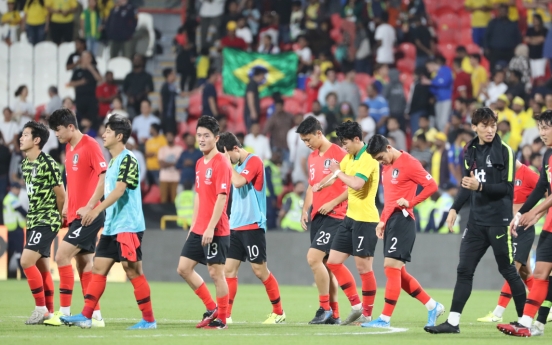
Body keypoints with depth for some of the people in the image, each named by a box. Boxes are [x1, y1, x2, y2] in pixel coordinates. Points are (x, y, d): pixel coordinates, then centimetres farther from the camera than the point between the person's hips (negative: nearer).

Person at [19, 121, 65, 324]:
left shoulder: (48, 164, -18)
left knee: (26, 261, -16)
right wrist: (33, 217, 13)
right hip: (33, 221, 9)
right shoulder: (25, 164, 8)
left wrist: (56, 217, 1)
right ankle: (49, 312, 17)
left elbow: (61, 195, -12)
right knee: (42, 268, 11)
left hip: (46, 222, -9)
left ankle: (41, 309, -8)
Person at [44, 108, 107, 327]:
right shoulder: (69, 148, 14)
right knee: (83, 263, 8)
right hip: (75, 216, 9)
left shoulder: (89, 145, -13)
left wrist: (89, 207, -20)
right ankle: (95, 316, 11)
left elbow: (105, 176, -18)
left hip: (88, 215, -9)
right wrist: (66, 206, 12)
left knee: (62, 256, -13)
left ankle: (64, 313, -9)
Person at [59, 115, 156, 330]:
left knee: (133, 271, -5)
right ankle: (85, 316, 5)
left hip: (128, 227, -9)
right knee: (99, 268, 5)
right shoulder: (113, 161, 16)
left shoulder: (128, 160, -13)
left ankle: (149, 320, 2)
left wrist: (97, 210, -35)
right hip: (111, 227, 9)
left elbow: (119, 190, -25)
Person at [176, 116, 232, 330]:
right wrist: (193, 225, 18)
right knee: (184, 268, 8)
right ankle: (211, 308, 18)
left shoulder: (221, 163, -12)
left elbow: (221, 197, -18)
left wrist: (211, 227, -22)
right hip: (198, 229, 9)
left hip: (216, 231, -9)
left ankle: (221, 320, 6)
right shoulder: (200, 163, 14)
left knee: (216, 272, -3)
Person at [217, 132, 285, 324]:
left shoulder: (254, 162, -11)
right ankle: (225, 314, 0)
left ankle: (278, 312, 11)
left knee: (260, 270, -2)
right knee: (229, 269, 0)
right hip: (236, 227, 8)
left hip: (252, 226, -8)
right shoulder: (239, 166, 16)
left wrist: (229, 164, -13)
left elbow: (238, 182, -26)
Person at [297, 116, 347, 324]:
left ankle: (325, 308, -7)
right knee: (324, 263, 7)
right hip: (317, 215, 8)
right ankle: (334, 314, 13)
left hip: (334, 215, -8)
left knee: (313, 257, -18)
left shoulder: (338, 154, -11)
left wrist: (333, 203, -17)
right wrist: (305, 210, 12)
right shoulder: (312, 158, 14)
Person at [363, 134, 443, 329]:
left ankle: (385, 319, -11)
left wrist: (410, 202, -17)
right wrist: (382, 221, 18)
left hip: (402, 219, -10)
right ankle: (433, 307, 19)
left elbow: (432, 186, -14)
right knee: (398, 272, 9)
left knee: (391, 267, -12)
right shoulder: (387, 167, 17)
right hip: (390, 220, 10)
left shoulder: (408, 164, -10)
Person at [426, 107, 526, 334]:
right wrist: (455, 208, 9)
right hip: (477, 220, 6)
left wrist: (480, 187, -23)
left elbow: (507, 188, -13)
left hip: (499, 220, -6)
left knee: (507, 270, 1)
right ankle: (453, 321, 1)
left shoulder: (504, 151, -8)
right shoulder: (470, 151, 10)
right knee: (464, 270, 1)